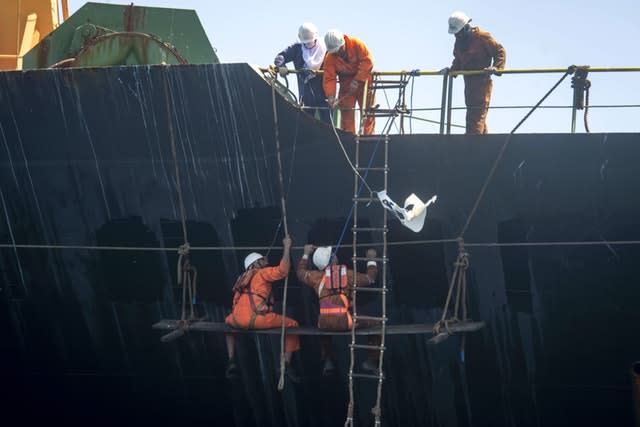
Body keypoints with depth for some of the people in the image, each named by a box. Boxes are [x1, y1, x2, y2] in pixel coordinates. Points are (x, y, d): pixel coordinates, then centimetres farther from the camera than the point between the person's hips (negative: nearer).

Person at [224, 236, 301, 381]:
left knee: (229, 321, 42)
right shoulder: (262, 273, 11)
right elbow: (282, 270, -6)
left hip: (238, 320, 6)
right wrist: (287, 247, 2)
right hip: (257, 319, -6)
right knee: (292, 325, 13)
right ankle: (287, 364, 0)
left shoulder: (242, 278, 29)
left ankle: (231, 361, 28)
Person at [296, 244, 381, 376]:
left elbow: (300, 272, 31)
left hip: (324, 323, 3)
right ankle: (371, 362, 6)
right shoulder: (348, 274, 7)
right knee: (375, 324, 13)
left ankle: (328, 362, 32)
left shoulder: (317, 276, 11)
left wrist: (305, 254, 43)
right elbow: (370, 278, 20)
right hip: (345, 321, -3)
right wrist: (371, 260, 34)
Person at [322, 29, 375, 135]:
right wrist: (331, 96, -32)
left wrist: (357, 80, -27)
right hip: (346, 86, 2)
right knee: (346, 114, -3)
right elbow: (329, 78, -17)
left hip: (363, 81, -2)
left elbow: (367, 61, -23)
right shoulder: (330, 58, -12)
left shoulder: (356, 44, -19)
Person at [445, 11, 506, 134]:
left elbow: (500, 51, -7)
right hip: (469, 82, 8)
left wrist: (496, 67, -20)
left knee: (477, 115, -13)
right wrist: (452, 69, 7)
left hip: (482, 81, -8)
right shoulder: (459, 42, 14)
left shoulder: (482, 37, -10)